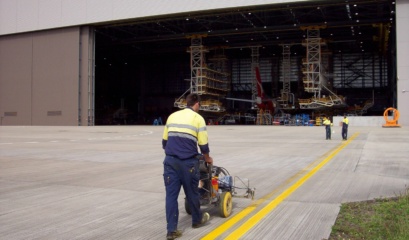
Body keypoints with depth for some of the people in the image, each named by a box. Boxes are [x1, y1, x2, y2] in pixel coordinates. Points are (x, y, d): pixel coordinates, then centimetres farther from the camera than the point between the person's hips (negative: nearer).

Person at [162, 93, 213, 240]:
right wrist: (207, 158, 19)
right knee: (192, 192, 14)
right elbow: (203, 145, 0)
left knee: (171, 194, 5)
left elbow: (164, 141, 18)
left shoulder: (172, 116, 14)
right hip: (188, 162, -3)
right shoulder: (198, 118, 0)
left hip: (170, 161, 4)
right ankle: (197, 220, 35)